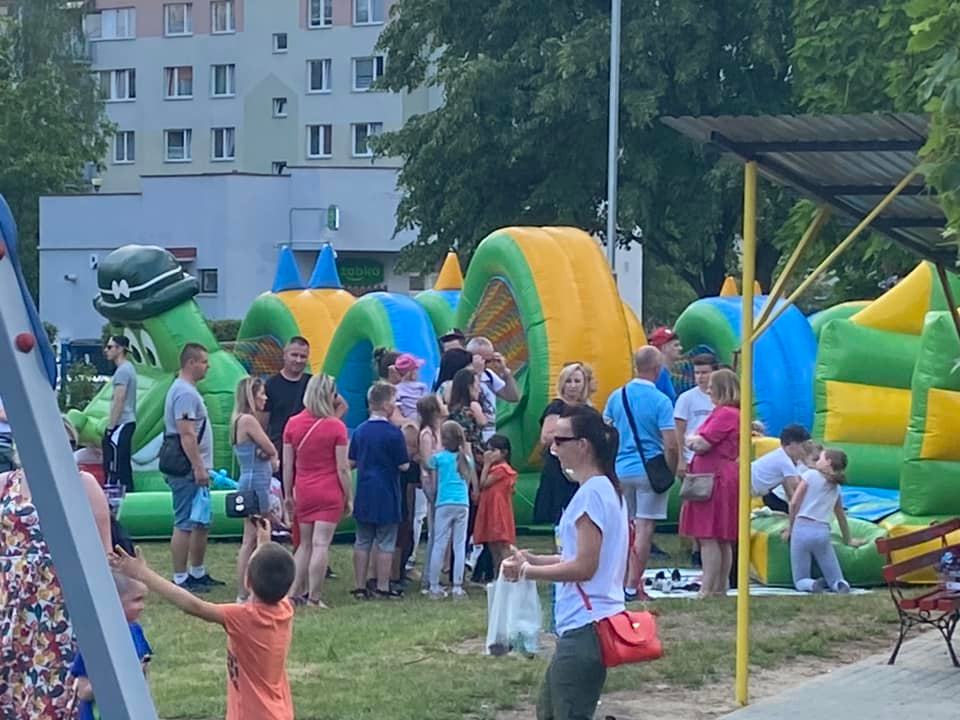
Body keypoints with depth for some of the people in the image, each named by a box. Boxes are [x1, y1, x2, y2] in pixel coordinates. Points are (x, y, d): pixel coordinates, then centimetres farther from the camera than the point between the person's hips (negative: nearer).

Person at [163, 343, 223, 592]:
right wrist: (198, 468, -23)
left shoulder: (185, 390, 18)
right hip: (187, 471, -11)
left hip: (194, 471, 11)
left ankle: (198, 574, 25)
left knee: (201, 524, 17)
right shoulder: (185, 393, -16)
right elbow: (186, 434, -23)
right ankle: (180, 579, -5)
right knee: (185, 525, -8)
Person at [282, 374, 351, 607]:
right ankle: (314, 598, -2)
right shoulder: (336, 426, -9)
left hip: (303, 492, 4)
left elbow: (287, 464, 4)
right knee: (321, 544, -2)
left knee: (305, 543, 16)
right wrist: (349, 498, 1)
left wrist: (288, 495, 13)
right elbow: (343, 468, -8)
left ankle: (296, 591, 14)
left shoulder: (292, 424, 1)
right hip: (330, 492, -4)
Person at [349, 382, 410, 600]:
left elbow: (352, 462, 9)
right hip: (386, 496, -5)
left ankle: (360, 587, 12)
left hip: (364, 495, 5)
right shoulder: (393, 433, -14)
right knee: (385, 543, 3)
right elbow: (404, 465, -11)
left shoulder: (360, 430, 4)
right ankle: (382, 587, 6)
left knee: (362, 542, 10)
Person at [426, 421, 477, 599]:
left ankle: (434, 586, 3)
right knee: (460, 546, 4)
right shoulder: (466, 458, 9)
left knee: (439, 545, 2)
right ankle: (457, 587, 3)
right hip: (463, 504, 2)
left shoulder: (439, 457, -2)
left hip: (444, 505, -2)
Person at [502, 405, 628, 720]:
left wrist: (528, 572, -11)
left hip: (586, 627, -11)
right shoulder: (606, 489, 14)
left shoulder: (591, 493, -17)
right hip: (584, 625, 11)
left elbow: (584, 566, -20)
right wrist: (535, 560, 11)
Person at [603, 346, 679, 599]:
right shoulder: (661, 401, -12)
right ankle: (632, 586, -3)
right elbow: (671, 445, -16)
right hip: (650, 471, -5)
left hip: (620, 471, 5)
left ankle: (623, 581, 20)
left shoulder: (616, 397, 4)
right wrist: (670, 472, -1)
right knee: (645, 528, -1)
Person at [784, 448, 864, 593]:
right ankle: (841, 585, -25)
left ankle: (812, 584, -27)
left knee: (800, 581, 5)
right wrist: (848, 540, 39)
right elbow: (841, 517, 27)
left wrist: (790, 528, 10)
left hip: (802, 528, -3)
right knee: (837, 581, 9)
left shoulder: (810, 475, 5)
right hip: (822, 532, 3)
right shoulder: (836, 488, 19)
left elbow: (794, 503, -1)